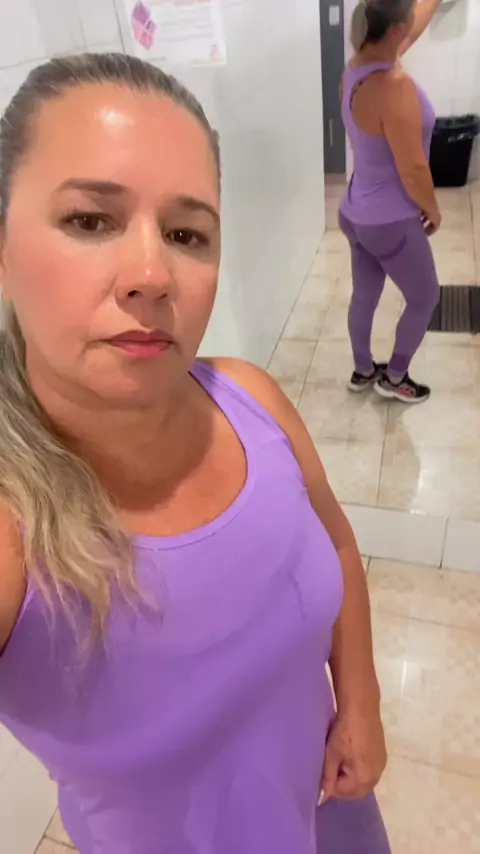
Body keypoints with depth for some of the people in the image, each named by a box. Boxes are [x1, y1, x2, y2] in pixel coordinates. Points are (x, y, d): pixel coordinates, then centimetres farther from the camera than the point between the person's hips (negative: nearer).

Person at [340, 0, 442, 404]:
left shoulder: (357, 67, 0)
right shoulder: (394, 86, -26)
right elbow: (412, 170, -22)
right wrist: (433, 210, -7)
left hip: (358, 213, 9)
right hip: (391, 222, -8)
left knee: (365, 295, 20)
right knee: (425, 298, 12)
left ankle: (363, 371, 38)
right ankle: (394, 378, 26)